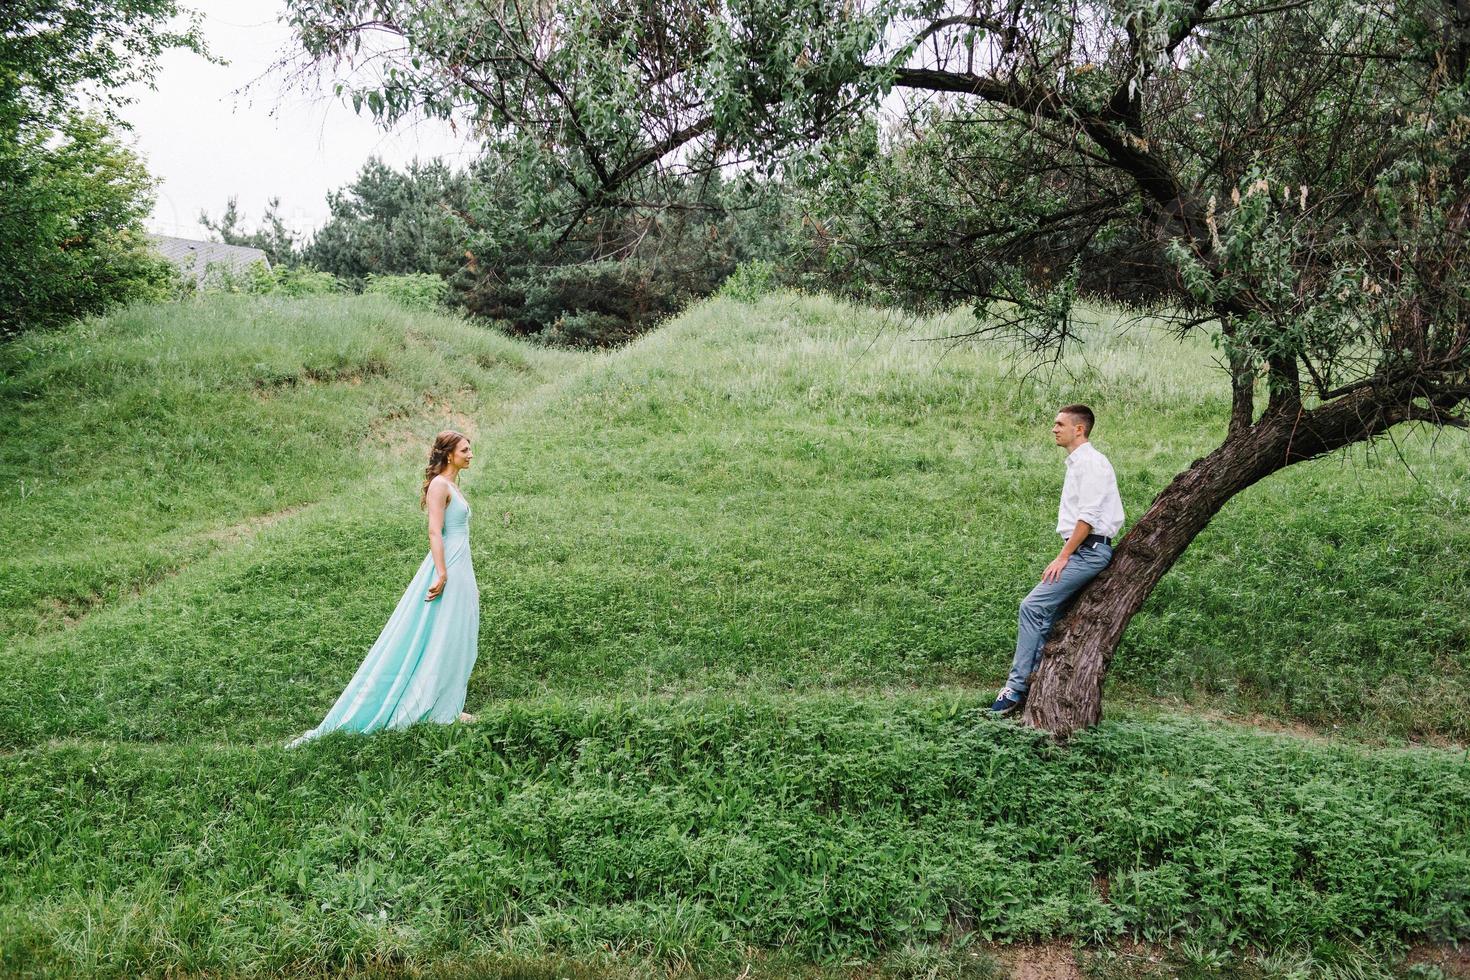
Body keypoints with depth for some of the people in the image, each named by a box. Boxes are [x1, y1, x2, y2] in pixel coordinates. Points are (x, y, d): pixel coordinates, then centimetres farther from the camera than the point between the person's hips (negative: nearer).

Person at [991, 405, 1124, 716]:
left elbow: (1088, 517, -17)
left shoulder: (1091, 463, -10)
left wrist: (1062, 557, -16)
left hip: (1088, 550, -10)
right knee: (1045, 615, 5)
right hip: (1080, 551, 10)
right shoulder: (1077, 463, 21)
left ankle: (1017, 687, -16)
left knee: (1033, 606, -16)